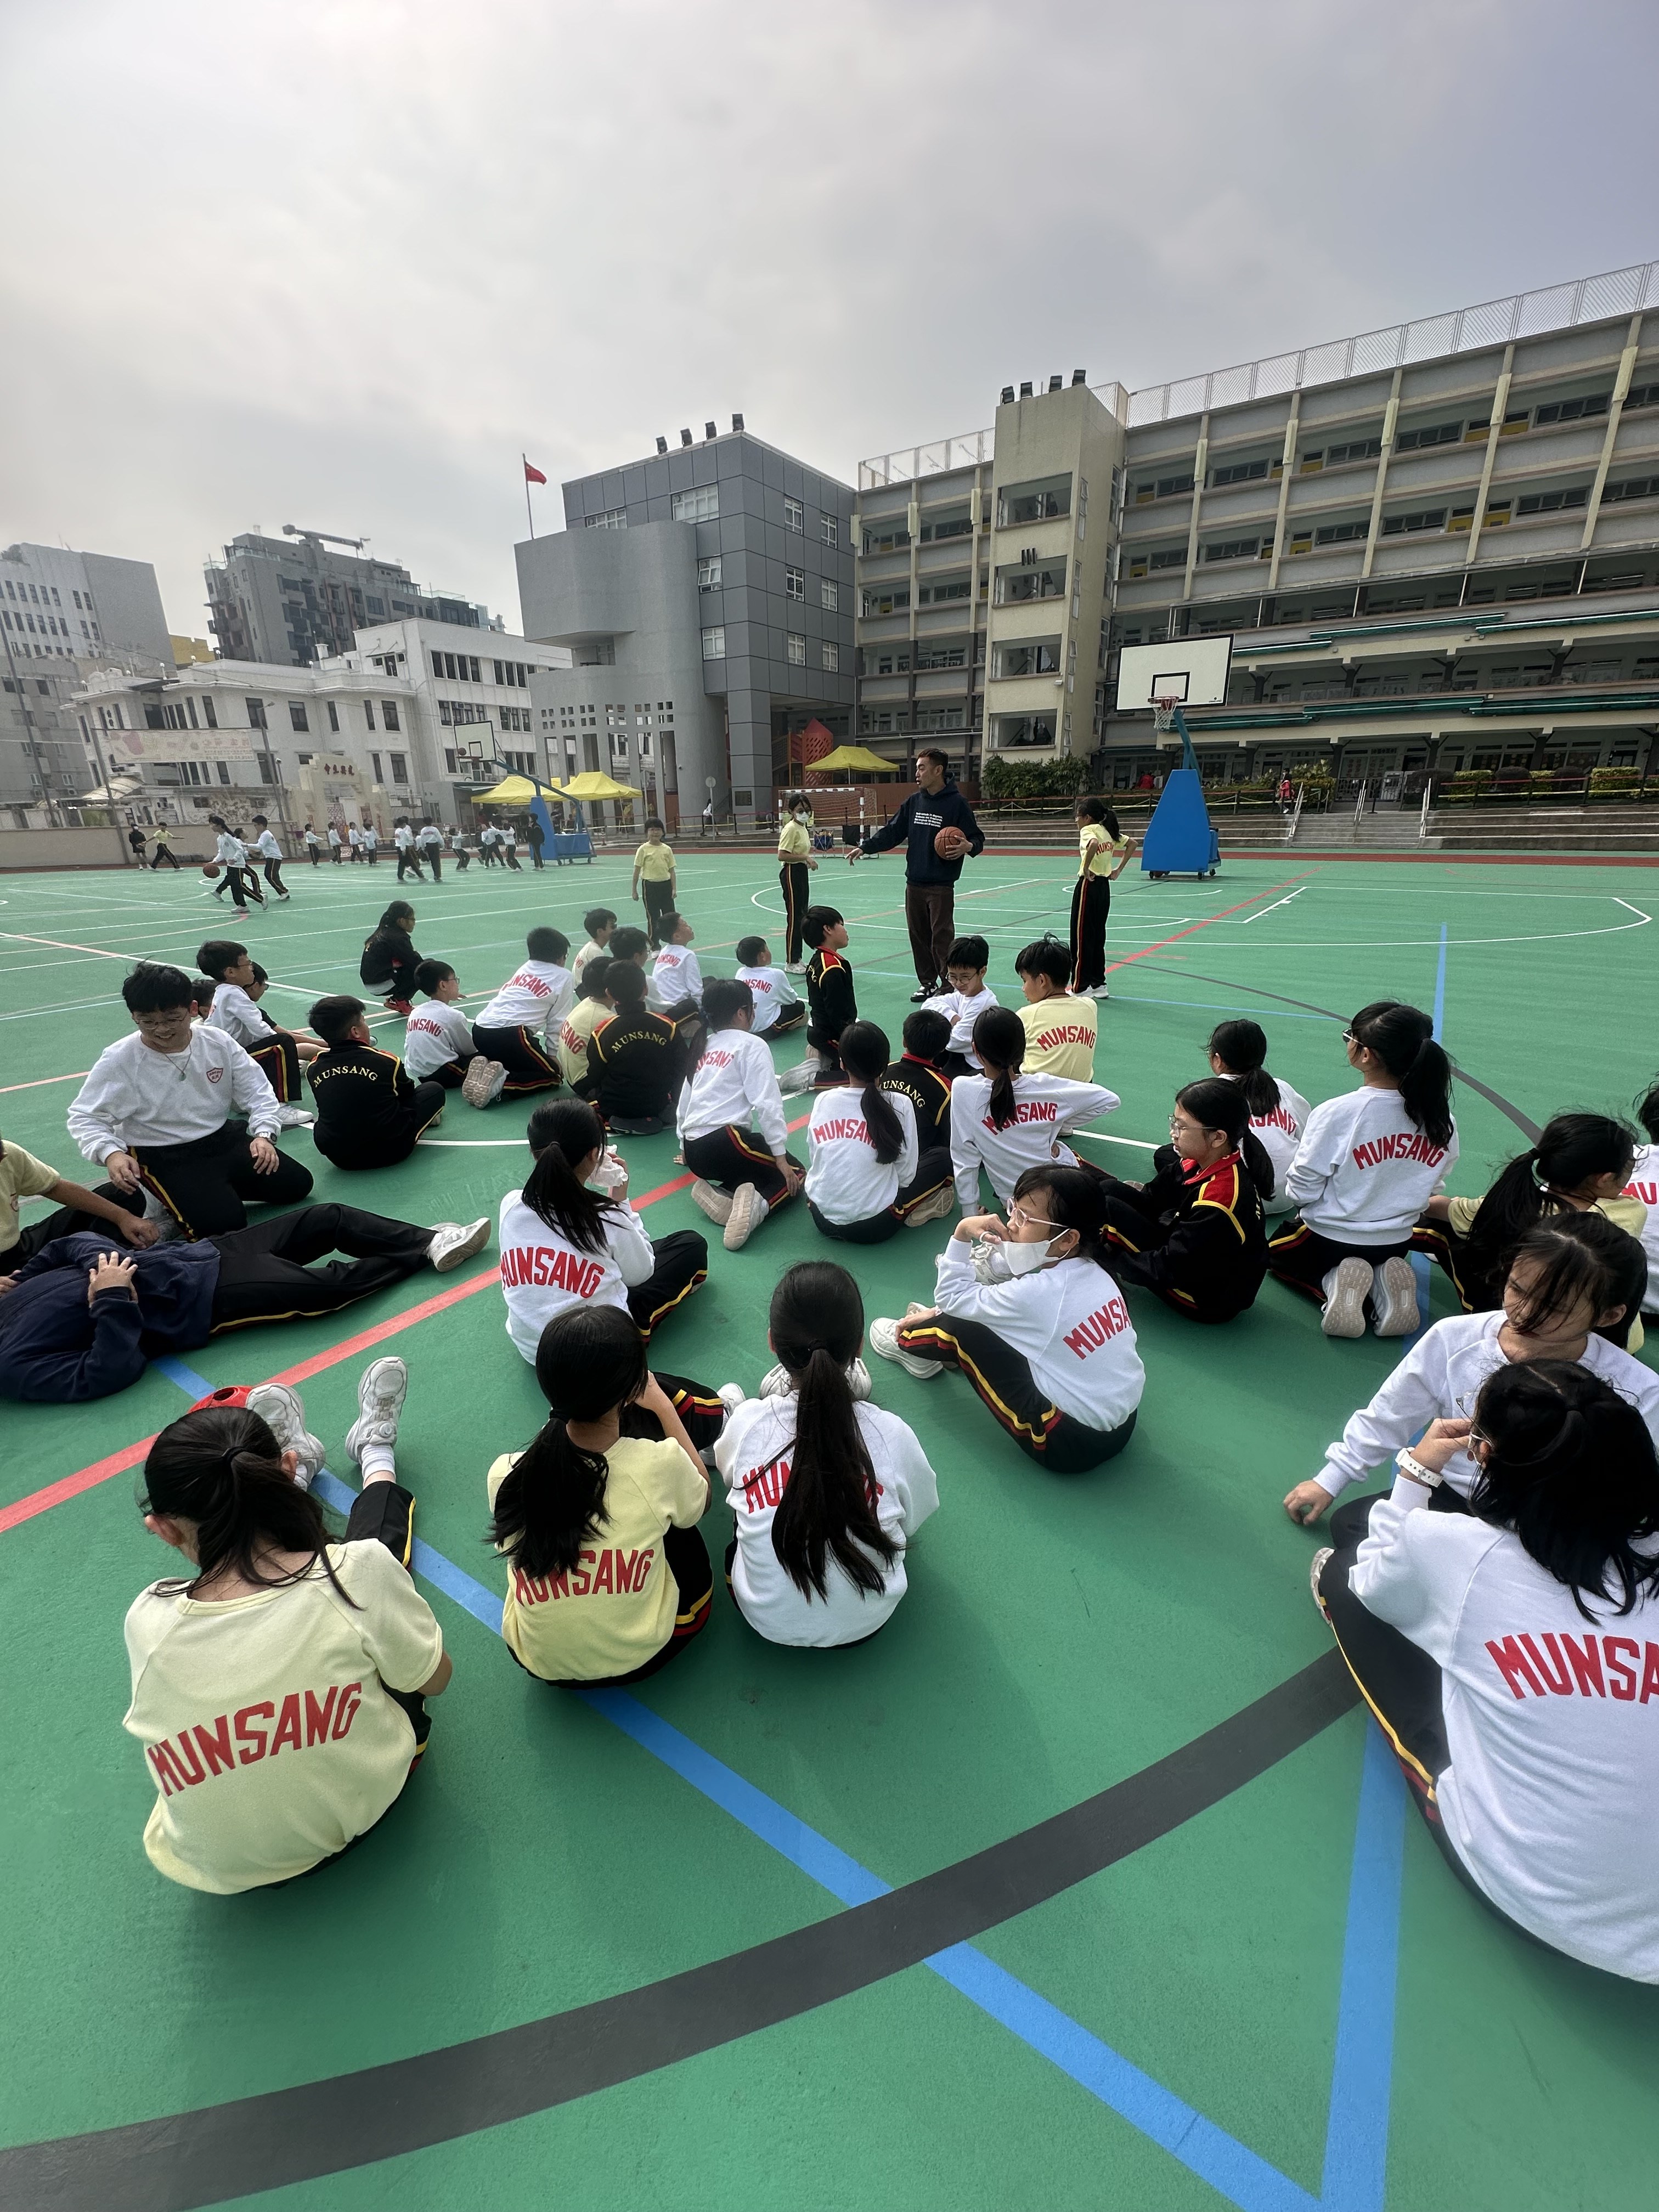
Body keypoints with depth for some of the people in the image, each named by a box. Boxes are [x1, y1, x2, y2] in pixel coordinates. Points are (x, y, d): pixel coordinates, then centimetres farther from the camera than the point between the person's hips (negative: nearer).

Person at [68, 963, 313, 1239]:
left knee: (297, 1183, -3)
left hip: (225, 1138, 5)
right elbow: (85, 1117, -7)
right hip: (163, 1157, -5)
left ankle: (219, 1188, 14)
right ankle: (171, 1198, 8)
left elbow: (257, 1092, 1)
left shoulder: (218, 1042, -5)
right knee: (224, 1220, -24)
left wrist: (263, 1134, -15)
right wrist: (110, 1153, -27)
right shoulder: (118, 1060, -13)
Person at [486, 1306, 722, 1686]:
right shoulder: (659, 1463, -28)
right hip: (643, 1656, -1)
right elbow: (702, 1499, -3)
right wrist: (664, 1406, 5)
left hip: (539, 1663, 2)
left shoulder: (505, 1475, -23)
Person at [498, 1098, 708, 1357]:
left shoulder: (511, 1206, -12)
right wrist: (621, 1200, 0)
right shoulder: (607, 1219, -22)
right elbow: (640, 1274, -3)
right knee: (691, 1244, 11)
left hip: (530, 1347, 5)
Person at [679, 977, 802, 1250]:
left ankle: (716, 1192, -4)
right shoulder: (751, 1045, -1)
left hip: (695, 1151, 7)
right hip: (726, 1141, -7)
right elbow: (767, 1103, -10)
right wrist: (781, 1156, -9)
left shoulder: (703, 1047, 20)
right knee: (794, 1174, 10)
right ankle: (756, 1206, -21)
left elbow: (684, 1102, 26)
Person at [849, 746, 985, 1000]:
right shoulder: (914, 801, 10)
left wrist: (968, 846, -25)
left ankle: (949, 986, 5)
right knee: (918, 936, 10)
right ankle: (927, 983, 22)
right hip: (914, 883, 6)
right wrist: (865, 847, 3)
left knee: (942, 938, -5)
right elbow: (892, 832, 13)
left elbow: (977, 838, -3)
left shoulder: (957, 803, -5)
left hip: (941, 886, -6)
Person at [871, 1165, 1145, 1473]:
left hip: (1072, 1446, -8)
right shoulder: (1094, 1273, -2)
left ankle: (906, 1343, 28)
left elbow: (951, 1297, -10)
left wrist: (962, 1233, -10)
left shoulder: (1037, 1293, -25)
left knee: (959, 1328, -2)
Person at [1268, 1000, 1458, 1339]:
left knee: (1277, 1252, 28)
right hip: (1396, 1243, 5)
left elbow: (1301, 1190, -21)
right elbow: (1430, 1184, -1)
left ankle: (1332, 1282, -3)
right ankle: (1383, 1283, 3)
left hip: (1328, 1240, -4)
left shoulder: (1336, 1113, -30)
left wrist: (1292, 1187, 2)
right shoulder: (1442, 1121, -14)